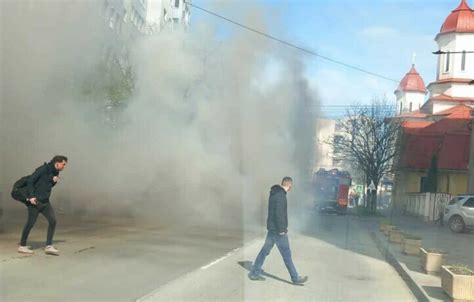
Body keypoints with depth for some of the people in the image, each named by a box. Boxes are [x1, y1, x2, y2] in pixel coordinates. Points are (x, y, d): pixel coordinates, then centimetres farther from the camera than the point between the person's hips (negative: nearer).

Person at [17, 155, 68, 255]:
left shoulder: (55, 172, 10)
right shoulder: (43, 169, -13)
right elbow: (30, 181, -15)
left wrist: (54, 181, -1)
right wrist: (31, 196, -20)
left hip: (45, 201, 7)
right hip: (34, 201, -7)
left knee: (53, 220, -6)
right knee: (30, 223, 1)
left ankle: (49, 246, -2)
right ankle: (22, 246, 18)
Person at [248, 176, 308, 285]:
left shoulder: (274, 193, 10)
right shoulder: (281, 195, -20)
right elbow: (279, 214, -24)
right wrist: (282, 230, -18)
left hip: (272, 227, 9)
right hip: (278, 230, -9)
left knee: (265, 250, 15)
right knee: (287, 254, 0)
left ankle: (254, 272, 21)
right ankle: (295, 278, 10)